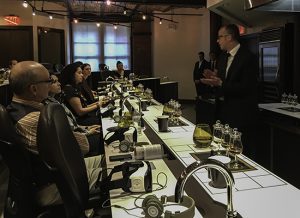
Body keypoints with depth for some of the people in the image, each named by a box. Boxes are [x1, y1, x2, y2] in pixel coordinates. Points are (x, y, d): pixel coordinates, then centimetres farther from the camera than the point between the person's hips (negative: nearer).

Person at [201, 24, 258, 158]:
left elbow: (246, 88, -20)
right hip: (224, 110, 8)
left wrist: (220, 83, -24)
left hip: (241, 114, -7)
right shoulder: (223, 57, 13)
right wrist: (214, 78, -4)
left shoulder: (248, 57, -13)